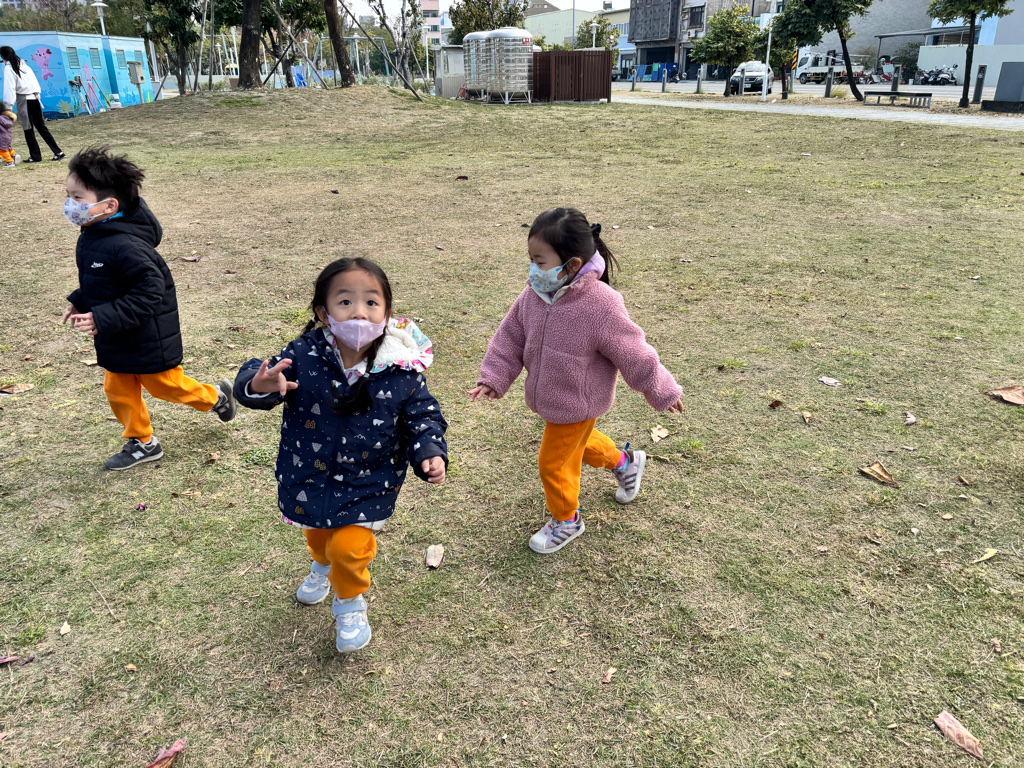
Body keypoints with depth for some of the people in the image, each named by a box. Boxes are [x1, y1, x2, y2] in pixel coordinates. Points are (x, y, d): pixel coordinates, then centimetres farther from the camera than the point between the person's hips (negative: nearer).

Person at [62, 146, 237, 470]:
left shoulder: (125, 245, -30)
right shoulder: (90, 237, 0)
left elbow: (150, 292, -32)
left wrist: (103, 318, -32)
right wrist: (79, 302, 6)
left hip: (147, 337, -9)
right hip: (115, 340, 9)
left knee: (165, 384, 10)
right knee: (118, 391, 15)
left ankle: (216, 396, 35)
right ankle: (141, 443, 32)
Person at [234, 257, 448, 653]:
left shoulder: (402, 372, -20)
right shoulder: (303, 356, -21)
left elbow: (422, 416, -8)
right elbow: (254, 378, -16)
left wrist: (431, 454, -26)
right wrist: (260, 386, -40)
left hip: (367, 483, -2)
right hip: (309, 476, 3)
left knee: (349, 547, -6)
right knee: (317, 533, 28)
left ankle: (350, 604, 31)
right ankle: (322, 565, 66)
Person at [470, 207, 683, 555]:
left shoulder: (601, 307, -32)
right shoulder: (534, 295, -14)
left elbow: (634, 354, -21)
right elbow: (510, 337, -1)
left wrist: (663, 393, -9)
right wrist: (494, 378, -7)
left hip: (576, 405, -7)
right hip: (549, 398, 7)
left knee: (554, 463, 7)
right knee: (579, 442, 30)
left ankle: (565, 520, 36)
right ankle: (624, 462, 59)